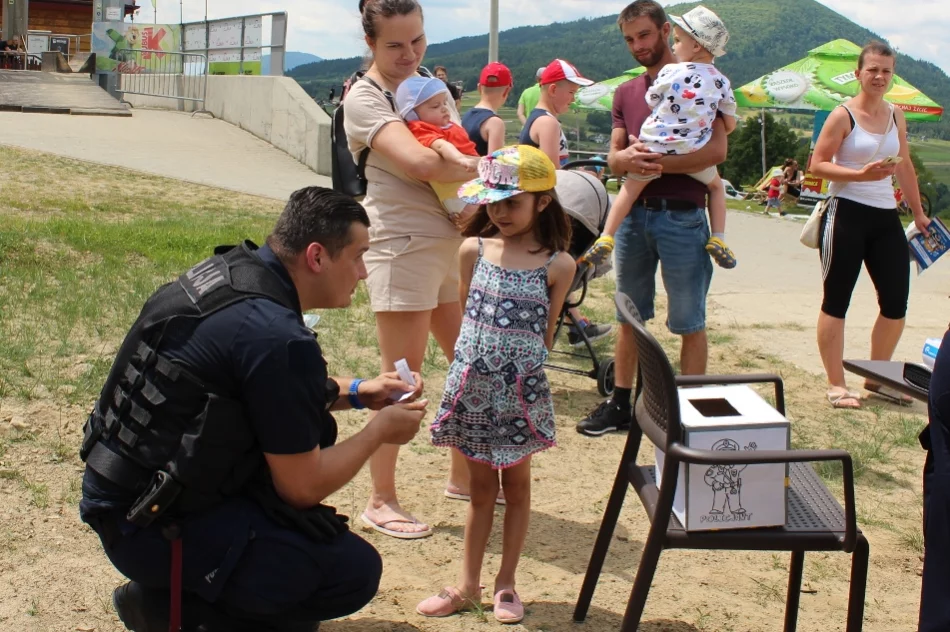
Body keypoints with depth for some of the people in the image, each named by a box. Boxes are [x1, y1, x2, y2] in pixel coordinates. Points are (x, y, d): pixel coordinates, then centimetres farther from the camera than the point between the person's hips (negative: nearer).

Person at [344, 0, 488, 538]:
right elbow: (421, 164, -24)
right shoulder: (365, 99, -10)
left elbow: (460, 151, 18)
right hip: (403, 247, -8)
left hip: (453, 243, 8)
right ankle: (382, 500, 11)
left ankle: (463, 476, 30)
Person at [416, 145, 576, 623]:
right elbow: (464, 315, 7)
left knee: (516, 485, 13)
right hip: (474, 387, 2)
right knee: (481, 485, 13)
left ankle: (506, 584, 27)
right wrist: (468, 365, 6)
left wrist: (521, 367, 3)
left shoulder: (557, 264, -7)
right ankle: (468, 585, 25)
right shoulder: (474, 250, -1)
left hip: (520, 391, -2)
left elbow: (546, 332, 2)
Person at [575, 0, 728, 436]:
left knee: (689, 322, 2)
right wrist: (625, 159, -15)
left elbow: (716, 150, -14)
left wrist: (659, 163, -22)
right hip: (634, 213, 6)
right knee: (629, 316, 13)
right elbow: (613, 156, 9)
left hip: (682, 217, -6)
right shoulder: (626, 93, 15)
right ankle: (620, 404, 23)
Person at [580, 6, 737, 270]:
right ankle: (718, 238, 13)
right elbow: (729, 125, 9)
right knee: (716, 185, 27)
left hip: (656, 149, -2)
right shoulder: (721, 81, 3)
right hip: (695, 153, 2)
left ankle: (606, 237, 2)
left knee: (630, 187, 13)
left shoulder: (670, 72, -5)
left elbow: (651, 101, 9)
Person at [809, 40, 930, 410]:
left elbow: (905, 167, 20)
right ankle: (836, 384, 8)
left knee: (896, 302, 6)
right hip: (847, 214, -6)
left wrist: (918, 213, 21)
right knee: (836, 300, -1)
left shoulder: (896, 116, 12)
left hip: (885, 217, 6)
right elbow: (817, 165, -10)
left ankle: (877, 380, 23)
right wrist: (861, 174, -19)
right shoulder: (843, 116, -6)